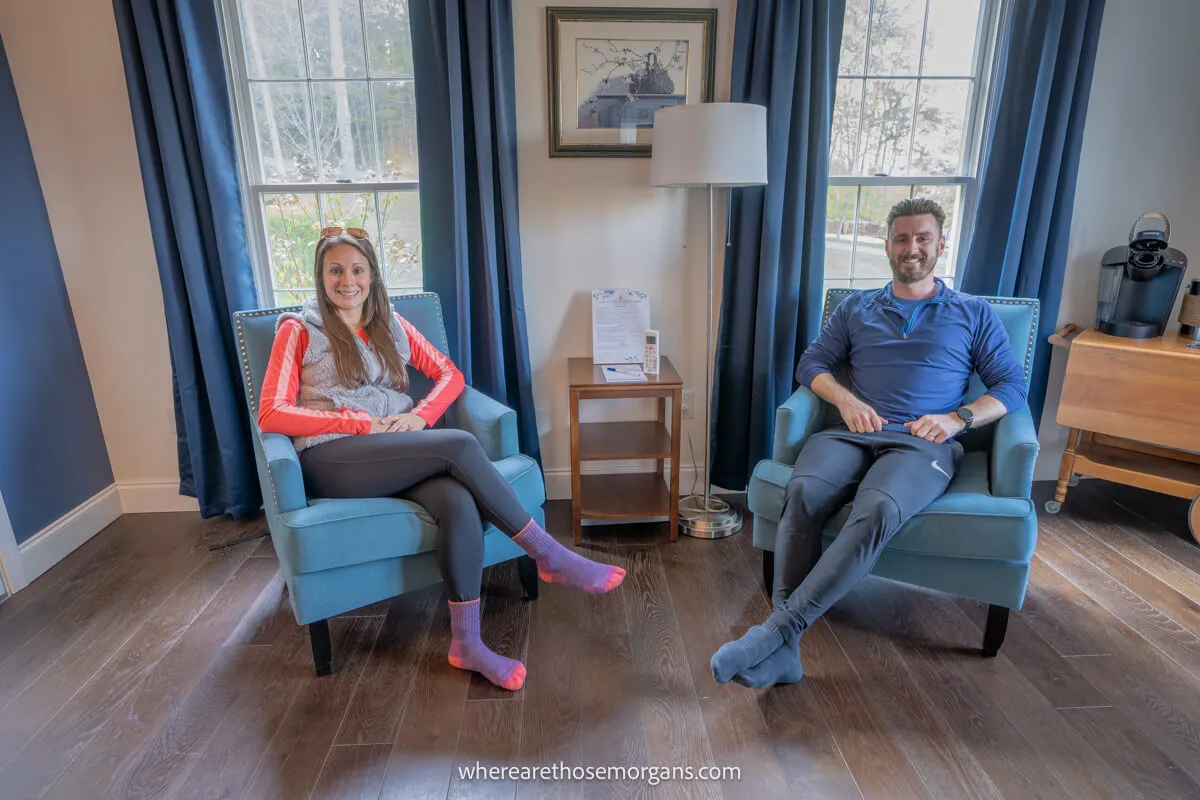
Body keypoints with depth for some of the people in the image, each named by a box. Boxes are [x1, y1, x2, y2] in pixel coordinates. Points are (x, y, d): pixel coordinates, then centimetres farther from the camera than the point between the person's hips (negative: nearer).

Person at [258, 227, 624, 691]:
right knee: (460, 445, -30)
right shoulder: (298, 330, 6)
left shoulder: (391, 324, 19)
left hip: (399, 451, 4)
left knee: (460, 503, -31)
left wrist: (421, 414, -7)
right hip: (332, 460, -4)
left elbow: (450, 375, 15)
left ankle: (466, 642, -23)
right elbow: (271, 415, -4)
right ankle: (550, 558, -20)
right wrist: (361, 423, -14)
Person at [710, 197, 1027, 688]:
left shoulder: (974, 314, 22)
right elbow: (812, 364, 17)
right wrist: (846, 399, -3)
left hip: (922, 443, -1)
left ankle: (779, 629, -37)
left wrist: (959, 418, -4)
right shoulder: (856, 309, 26)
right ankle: (783, 651, -35)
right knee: (803, 491, -34)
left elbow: (1012, 385, 16)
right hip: (853, 432, 2)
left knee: (877, 510, -38)